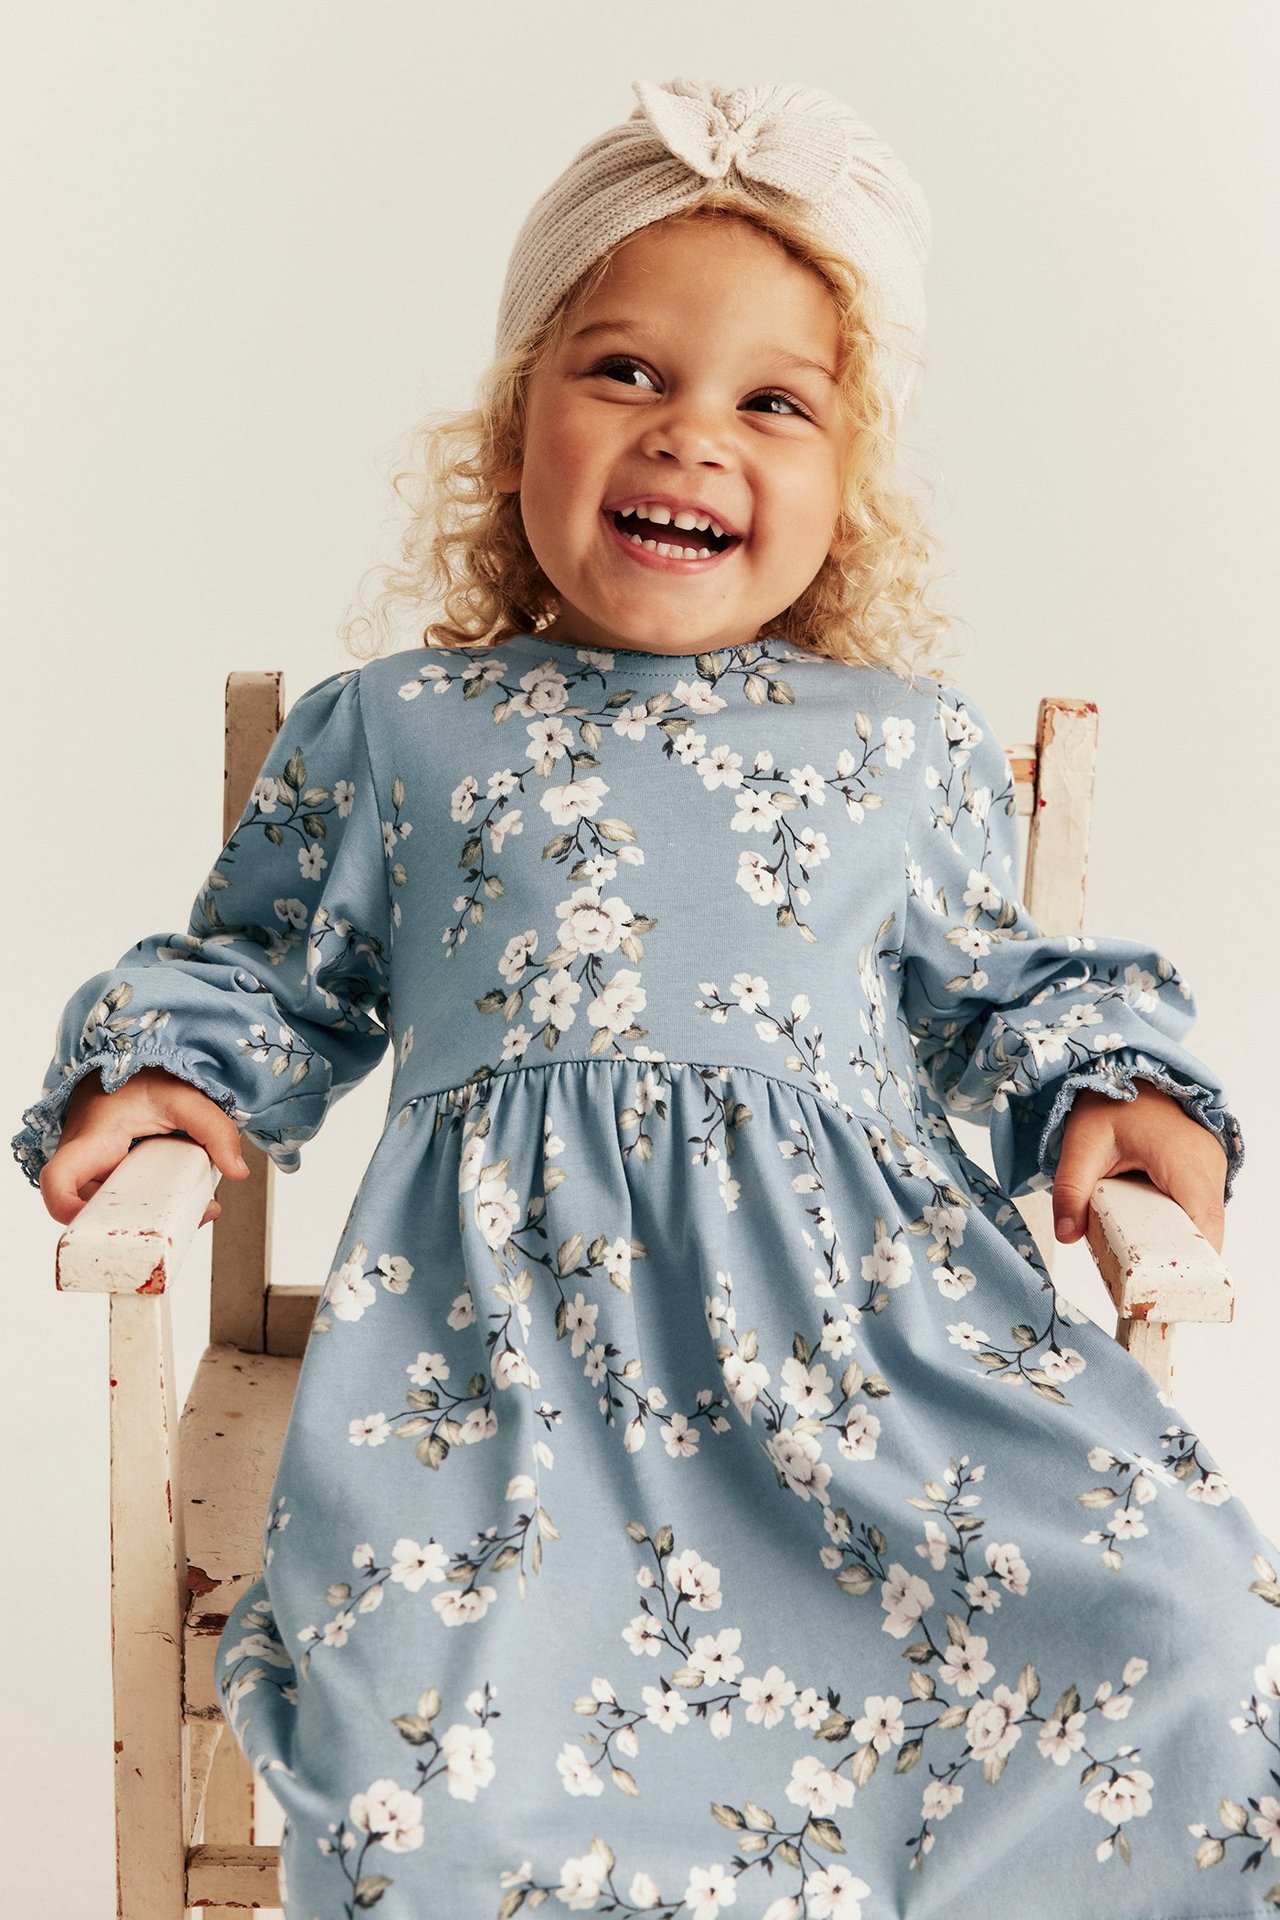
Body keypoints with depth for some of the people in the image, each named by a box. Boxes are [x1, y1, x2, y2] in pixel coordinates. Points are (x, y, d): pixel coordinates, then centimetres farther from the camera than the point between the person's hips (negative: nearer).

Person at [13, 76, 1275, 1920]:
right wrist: (158, 1065, 5)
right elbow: (267, 970, 24)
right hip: (507, 1300, -1)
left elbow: (990, 986, 25)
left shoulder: (912, 745, 18)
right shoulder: (389, 731, 16)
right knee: (428, 1734, -30)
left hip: (875, 1284, 2)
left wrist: (1110, 1074, 6)